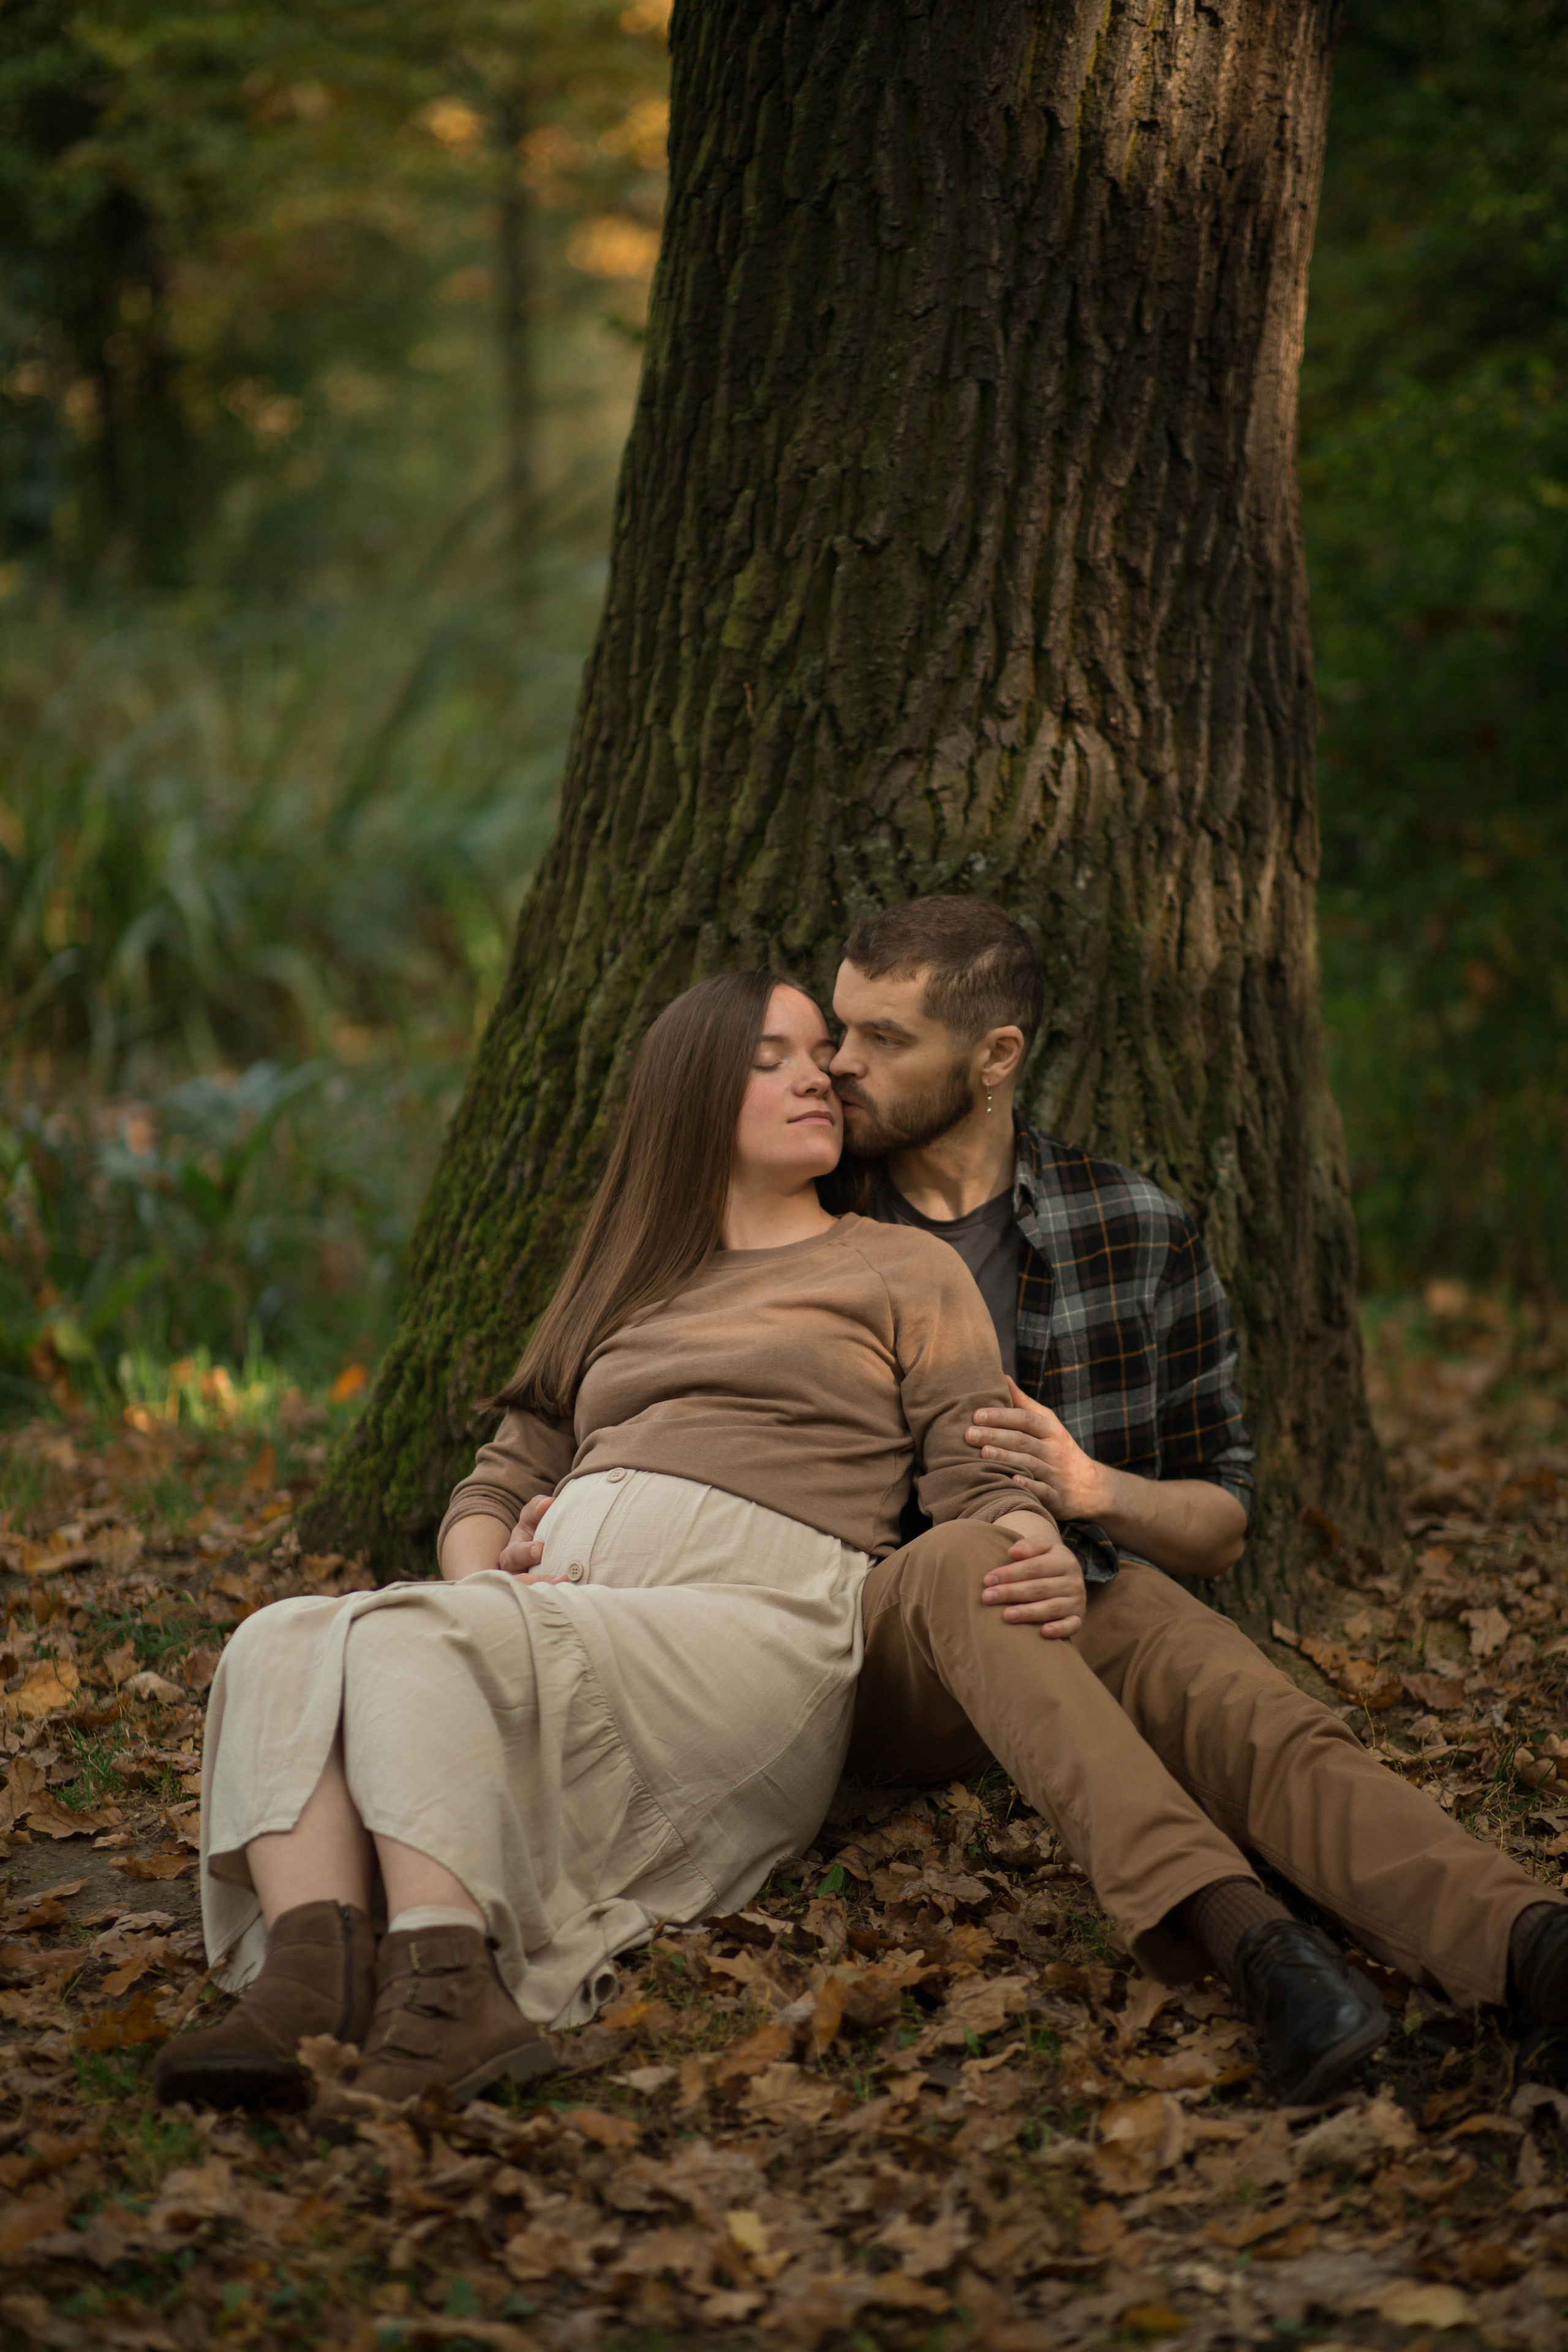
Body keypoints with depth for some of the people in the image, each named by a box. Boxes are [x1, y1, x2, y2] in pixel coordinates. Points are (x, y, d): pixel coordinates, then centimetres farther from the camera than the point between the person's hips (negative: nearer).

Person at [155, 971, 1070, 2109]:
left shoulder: (905, 1269, 19)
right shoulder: (623, 1292, 32)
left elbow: (983, 1486, 8)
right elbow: (500, 1480, 27)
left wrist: (1043, 1560, -18)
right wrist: (483, 1572, 1)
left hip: (750, 1618, -5)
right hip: (556, 1606, 5)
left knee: (409, 1640, -32)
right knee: (284, 1642, -24)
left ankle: (446, 1994, -46)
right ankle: (308, 1984, -43)